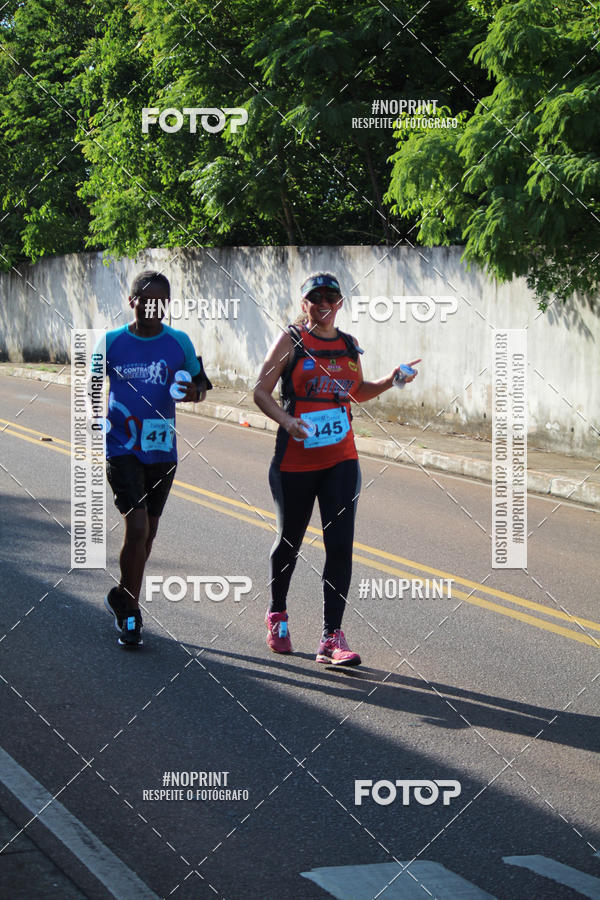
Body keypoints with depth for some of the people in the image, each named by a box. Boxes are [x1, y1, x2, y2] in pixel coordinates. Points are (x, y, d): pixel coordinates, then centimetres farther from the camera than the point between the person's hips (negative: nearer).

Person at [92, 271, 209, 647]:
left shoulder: (179, 343, 2)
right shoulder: (112, 342, -2)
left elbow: (200, 381, 13)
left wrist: (195, 391, -11)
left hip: (162, 450, 3)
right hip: (122, 448, -3)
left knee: (148, 531, 13)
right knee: (137, 527, -15)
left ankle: (123, 598, 34)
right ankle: (129, 609, -1)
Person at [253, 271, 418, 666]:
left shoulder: (349, 345, 9)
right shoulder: (292, 341, -4)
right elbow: (261, 391, -6)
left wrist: (389, 381, 6)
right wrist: (287, 420, -23)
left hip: (341, 459, 3)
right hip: (295, 459, -3)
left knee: (341, 546, -8)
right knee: (290, 540, 12)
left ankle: (332, 637, -7)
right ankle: (278, 614, 37)